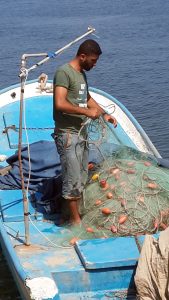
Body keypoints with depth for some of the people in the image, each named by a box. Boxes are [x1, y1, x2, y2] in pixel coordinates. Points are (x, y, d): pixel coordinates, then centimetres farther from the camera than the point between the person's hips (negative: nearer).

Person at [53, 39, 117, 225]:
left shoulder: (82, 74, 15)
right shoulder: (64, 72, -14)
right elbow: (60, 104, -25)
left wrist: (104, 114, 15)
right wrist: (86, 112, -20)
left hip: (81, 132, 10)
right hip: (67, 134, -10)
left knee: (82, 178, 12)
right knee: (73, 179, -6)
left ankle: (76, 214, 20)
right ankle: (76, 220, 1)